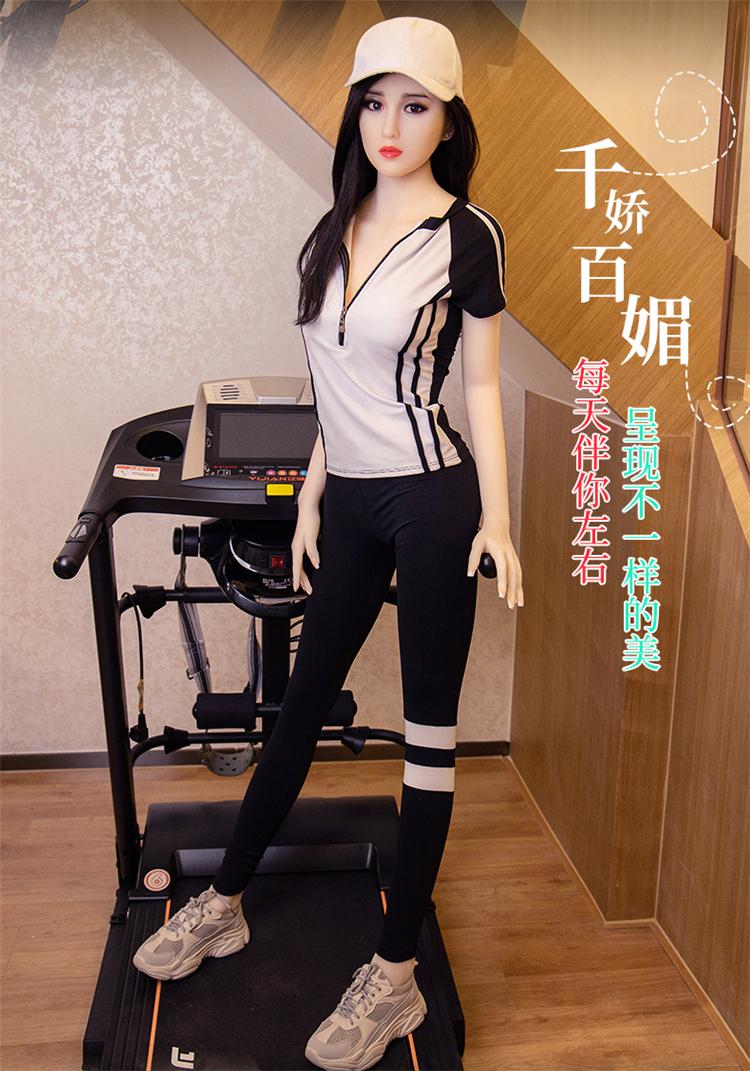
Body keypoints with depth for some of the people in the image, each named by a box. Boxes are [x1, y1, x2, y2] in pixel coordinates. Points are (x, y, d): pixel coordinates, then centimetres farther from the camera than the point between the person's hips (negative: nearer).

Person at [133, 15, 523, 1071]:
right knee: (302, 703, 15)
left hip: (430, 498, -6)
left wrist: (497, 520, -9)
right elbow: (340, 384, 14)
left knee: (429, 726, 3)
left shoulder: (468, 234, -4)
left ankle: (396, 977, 16)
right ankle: (223, 905, 31)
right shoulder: (338, 228, 12)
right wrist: (311, 498, 12)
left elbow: (482, 386, -3)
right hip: (348, 499, 6)